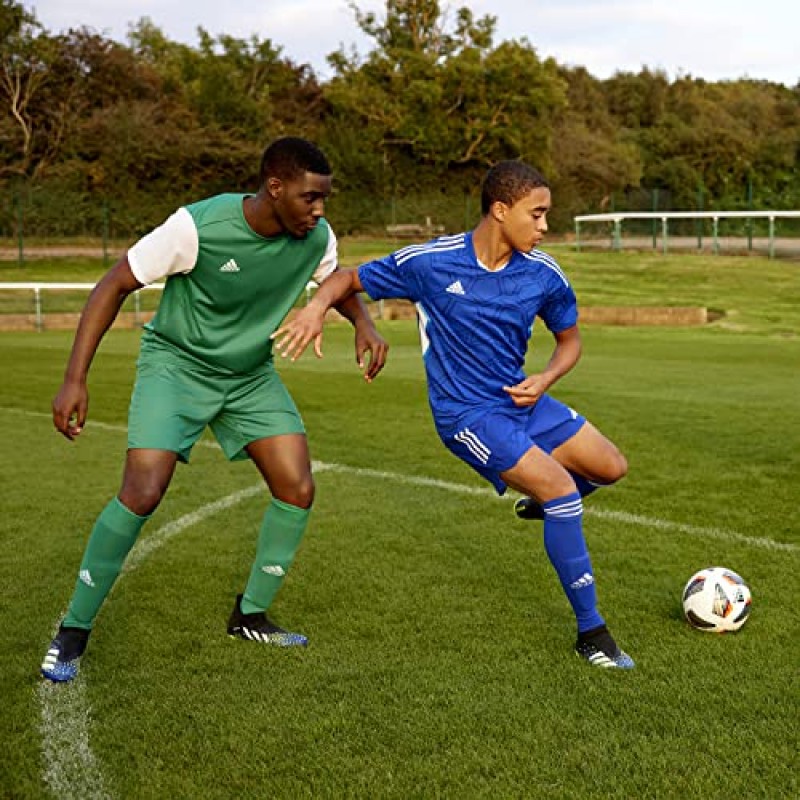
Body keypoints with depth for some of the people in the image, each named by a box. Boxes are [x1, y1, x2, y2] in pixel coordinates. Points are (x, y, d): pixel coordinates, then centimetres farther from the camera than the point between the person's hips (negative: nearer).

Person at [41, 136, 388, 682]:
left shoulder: (316, 237, -13)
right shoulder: (199, 226, -28)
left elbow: (336, 281, 12)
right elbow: (114, 286, -19)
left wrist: (363, 323, -11)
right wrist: (75, 380, -24)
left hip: (251, 375, 5)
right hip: (176, 364, -5)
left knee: (298, 488, -6)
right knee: (142, 494, -19)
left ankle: (251, 616, 15)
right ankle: (73, 633, 0)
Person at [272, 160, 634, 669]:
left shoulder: (544, 274, -6)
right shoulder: (431, 262, -17)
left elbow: (570, 339, 10)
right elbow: (351, 279, -4)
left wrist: (545, 379, -11)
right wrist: (317, 308, -26)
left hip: (521, 398, 6)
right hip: (468, 414, -6)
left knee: (611, 468, 8)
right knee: (562, 490, -19)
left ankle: (543, 501, 41)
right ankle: (591, 632, -5)